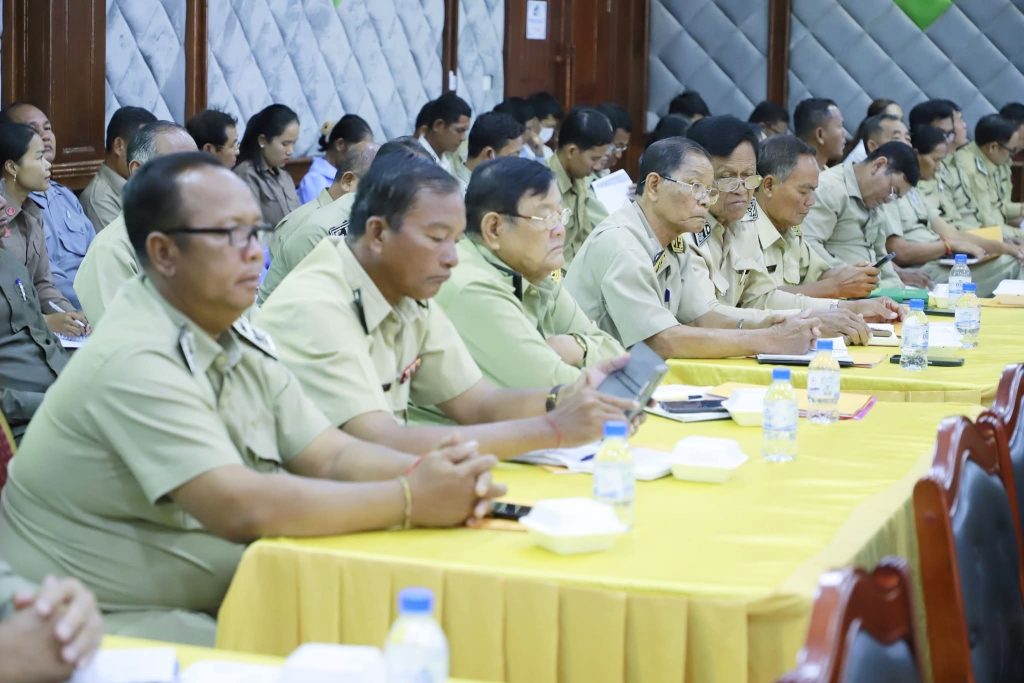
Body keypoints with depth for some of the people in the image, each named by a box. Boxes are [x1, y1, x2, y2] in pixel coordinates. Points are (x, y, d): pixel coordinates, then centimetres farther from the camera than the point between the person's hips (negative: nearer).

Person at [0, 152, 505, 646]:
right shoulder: (133, 362, -22)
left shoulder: (242, 345, 6)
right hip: (103, 624, -8)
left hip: (215, 603, 8)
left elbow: (333, 458, 2)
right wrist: (411, 500, -25)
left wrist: (432, 470, -18)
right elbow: (241, 509, -30)